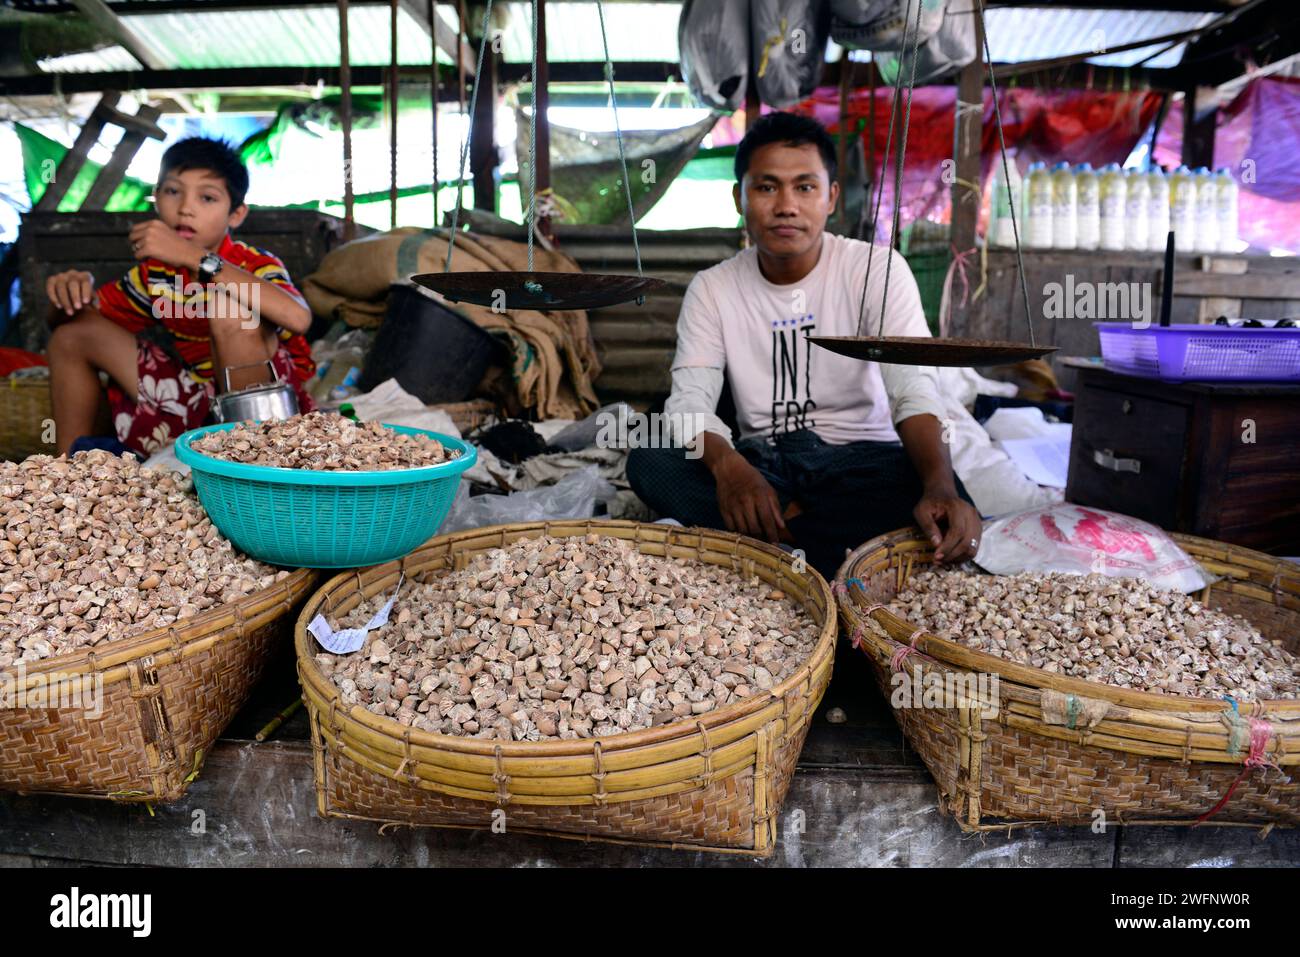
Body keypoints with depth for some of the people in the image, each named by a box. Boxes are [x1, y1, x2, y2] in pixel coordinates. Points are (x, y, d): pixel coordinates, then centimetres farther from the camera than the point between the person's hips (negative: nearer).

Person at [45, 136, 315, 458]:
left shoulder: (258, 266, -15)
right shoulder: (155, 272, 4)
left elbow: (298, 318, -40)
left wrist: (194, 257, -36)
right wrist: (74, 292, -11)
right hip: (196, 404, 7)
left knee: (229, 307, -30)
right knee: (73, 335, 8)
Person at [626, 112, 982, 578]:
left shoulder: (877, 269, -5)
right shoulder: (712, 289, 1)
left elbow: (913, 388, -17)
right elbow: (689, 401, -11)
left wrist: (941, 485, -38)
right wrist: (726, 463, -35)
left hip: (857, 458, -1)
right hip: (761, 464, 2)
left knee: (947, 516, -32)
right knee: (647, 461, -25)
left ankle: (779, 527, -22)